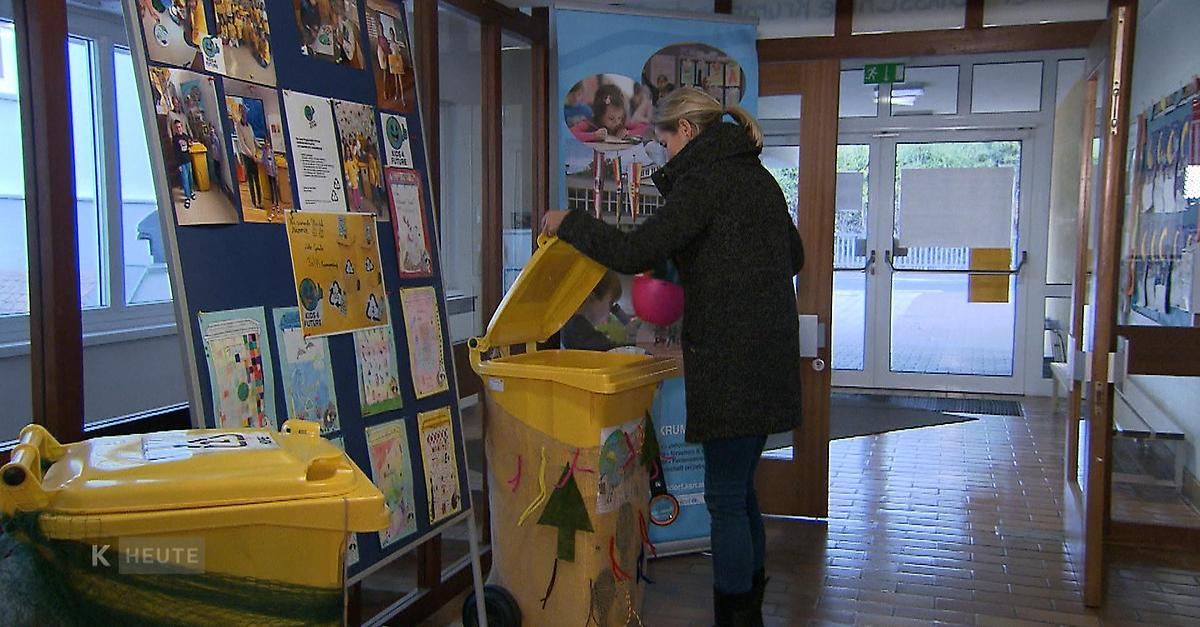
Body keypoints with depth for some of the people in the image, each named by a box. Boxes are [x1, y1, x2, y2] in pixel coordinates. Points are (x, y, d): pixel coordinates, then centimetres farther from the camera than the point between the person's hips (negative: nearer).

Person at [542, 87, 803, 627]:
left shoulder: (703, 180, -12)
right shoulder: (758, 176, 15)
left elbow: (634, 253, -19)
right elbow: (794, 257, 26)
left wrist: (569, 222, -4)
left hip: (731, 359, -9)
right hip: (767, 354, 9)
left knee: (726, 496, -1)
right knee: (740, 489, 18)